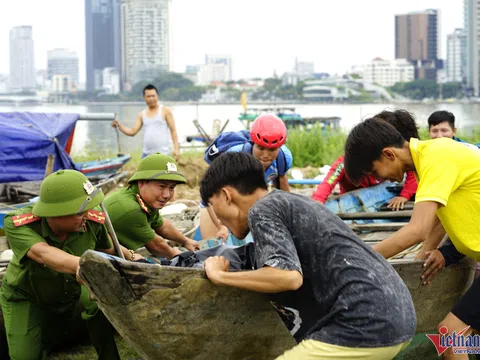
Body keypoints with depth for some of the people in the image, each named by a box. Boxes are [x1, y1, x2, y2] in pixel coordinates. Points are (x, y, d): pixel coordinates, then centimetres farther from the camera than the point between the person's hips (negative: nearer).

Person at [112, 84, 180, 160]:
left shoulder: (165, 111, 0)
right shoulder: (142, 114, 12)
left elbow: (173, 130, -2)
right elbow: (132, 132, 10)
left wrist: (176, 149, -12)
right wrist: (119, 126, -5)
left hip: (162, 154, -5)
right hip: (146, 154, 5)